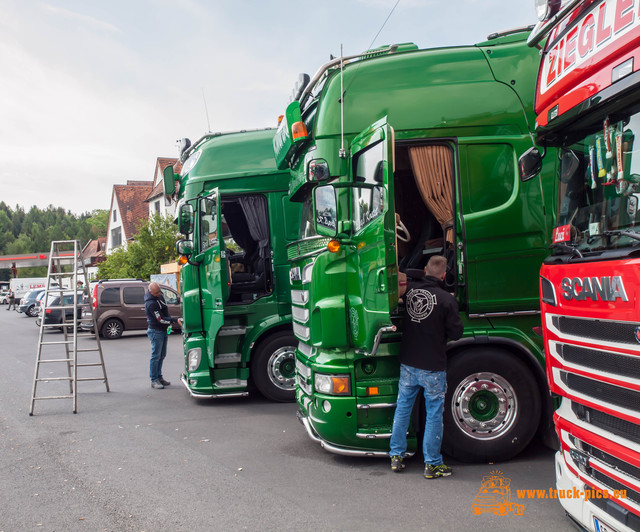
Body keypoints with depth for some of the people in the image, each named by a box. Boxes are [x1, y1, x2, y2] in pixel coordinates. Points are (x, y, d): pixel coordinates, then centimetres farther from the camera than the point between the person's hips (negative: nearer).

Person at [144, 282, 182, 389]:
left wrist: (171, 321, 18)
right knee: (156, 355, -4)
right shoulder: (151, 303, -24)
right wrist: (175, 320, -28)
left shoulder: (159, 295, 4)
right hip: (155, 331, -9)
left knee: (162, 355, 13)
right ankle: (154, 380, 2)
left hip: (163, 330, 9)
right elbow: (161, 319, -24)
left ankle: (159, 377, 22)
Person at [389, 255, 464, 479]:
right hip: (433, 367, -4)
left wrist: (423, 275, 17)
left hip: (407, 363, 5)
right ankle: (432, 464, 13)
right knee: (434, 414, 6)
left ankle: (396, 456, 24)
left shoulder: (410, 289, -2)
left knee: (402, 408, 16)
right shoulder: (446, 299, -15)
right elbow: (456, 333, -8)